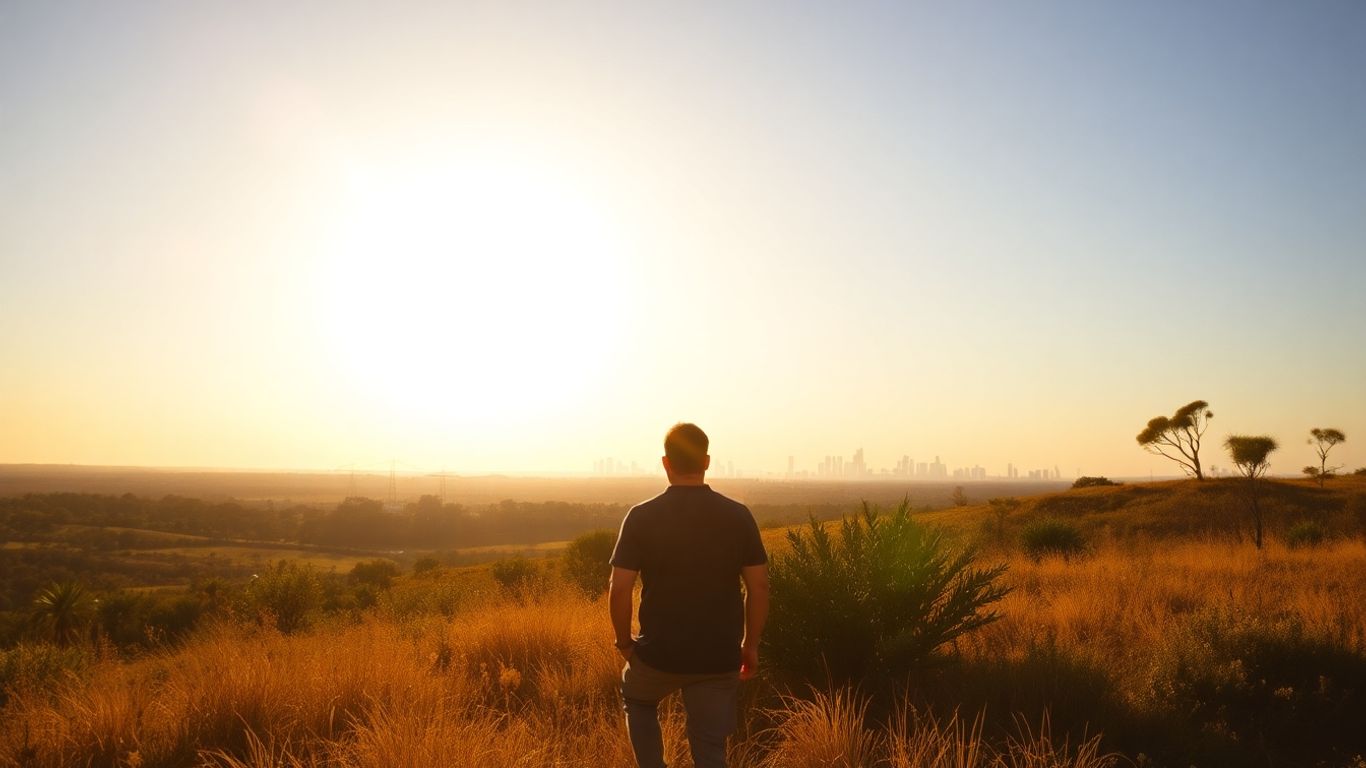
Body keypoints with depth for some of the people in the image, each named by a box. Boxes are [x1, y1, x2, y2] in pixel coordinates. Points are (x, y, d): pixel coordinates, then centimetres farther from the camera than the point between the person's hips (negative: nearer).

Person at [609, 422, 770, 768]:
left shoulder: (642, 517, -9)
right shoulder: (738, 516, -4)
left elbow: (620, 589, -9)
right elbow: (759, 586, -2)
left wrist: (624, 642, 6)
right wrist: (751, 645, 10)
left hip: (660, 654, -1)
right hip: (720, 658, 1)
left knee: (637, 701, 31)